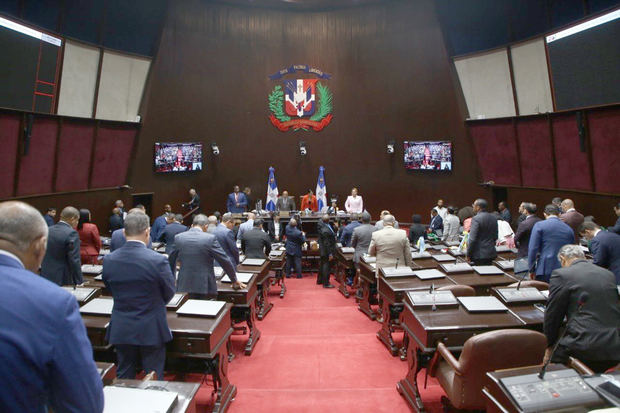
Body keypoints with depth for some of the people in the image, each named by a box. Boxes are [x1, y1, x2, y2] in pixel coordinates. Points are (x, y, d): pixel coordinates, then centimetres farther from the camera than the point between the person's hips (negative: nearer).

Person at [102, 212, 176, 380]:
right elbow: (169, 292, -7)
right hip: (151, 330, -4)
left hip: (121, 330, 4)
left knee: (124, 377, 20)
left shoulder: (109, 260, -8)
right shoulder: (158, 260, -20)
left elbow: (109, 289, 6)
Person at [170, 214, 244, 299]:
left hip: (184, 286, 3)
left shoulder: (178, 238, 2)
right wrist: (235, 280, 8)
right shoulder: (210, 238, -10)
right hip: (204, 286, -3)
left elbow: (171, 261, 14)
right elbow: (225, 261, -4)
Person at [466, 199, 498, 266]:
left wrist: (468, 254, -11)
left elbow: (472, 239, -19)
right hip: (491, 253, 7)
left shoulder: (476, 219, -16)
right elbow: (495, 237, 14)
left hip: (480, 255, -7)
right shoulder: (494, 218, 8)